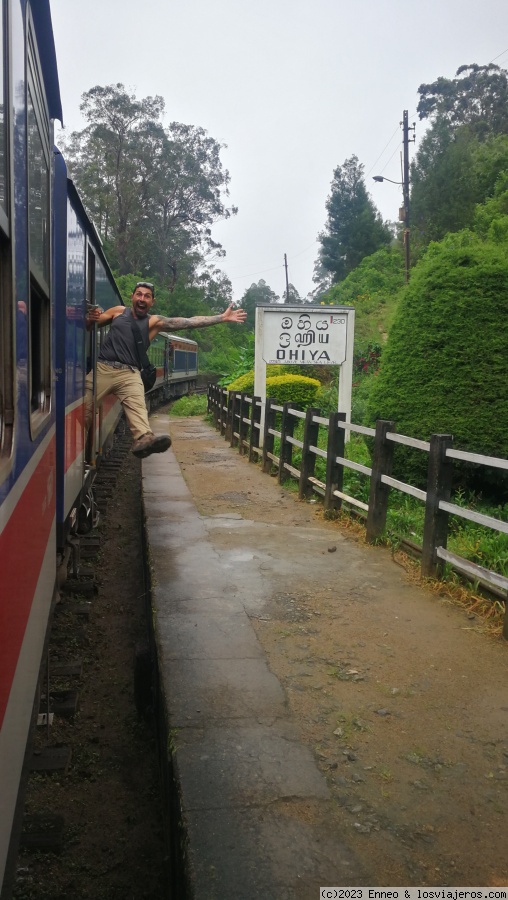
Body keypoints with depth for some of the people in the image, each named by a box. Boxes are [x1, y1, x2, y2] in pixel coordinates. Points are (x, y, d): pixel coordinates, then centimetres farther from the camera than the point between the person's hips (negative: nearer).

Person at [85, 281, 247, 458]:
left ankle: (144, 439, -54)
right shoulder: (118, 312, 16)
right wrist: (90, 317, -2)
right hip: (102, 368, 3)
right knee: (83, 410, -1)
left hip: (129, 373, -2)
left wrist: (222, 318, -2)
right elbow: (87, 327, 23)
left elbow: (190, 322, 3)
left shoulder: (154, 322, 10)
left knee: (137, 405, -30)